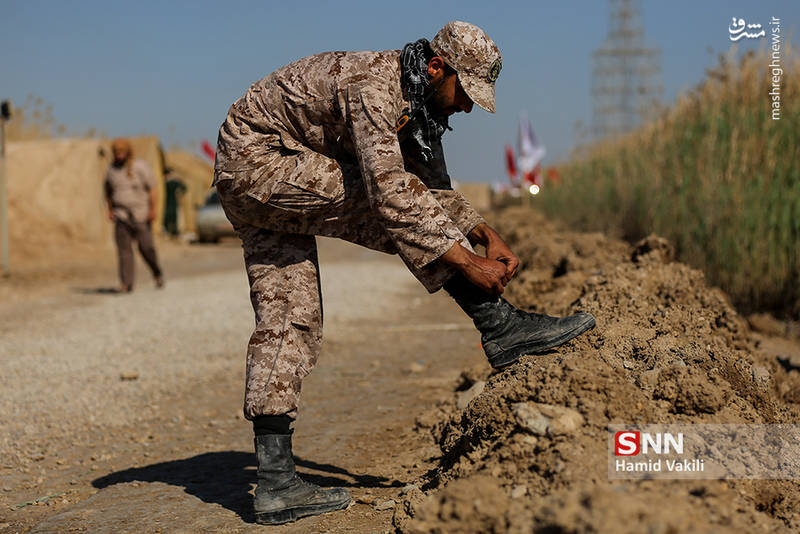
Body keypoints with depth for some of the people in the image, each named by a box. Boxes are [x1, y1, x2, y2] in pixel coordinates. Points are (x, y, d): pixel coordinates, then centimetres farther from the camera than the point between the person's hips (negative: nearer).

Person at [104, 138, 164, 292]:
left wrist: (152, 209, -11)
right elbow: (108, 191, 22)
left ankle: (157, 274, 22)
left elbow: (152, 188, -5)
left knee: (146, 247, -5)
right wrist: (110, 210, 16)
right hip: (121, 215, 3)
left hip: (140, 214, -3)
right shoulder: (112, 170, 7)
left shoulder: (140, 167, -5)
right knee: (123, 249, -6)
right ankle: (126, 284, -6)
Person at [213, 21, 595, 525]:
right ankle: (500, 325, -16)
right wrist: (467, 264, -31)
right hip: (258, 163, -10)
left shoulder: (418, 105, 7)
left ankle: (276, 481, 0)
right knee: (404, 199, -19)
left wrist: (487, 234, -1)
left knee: (289, 321, 1)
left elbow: (437, 187, 16)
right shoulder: (372, 87, -24)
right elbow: (392, 198, -32)